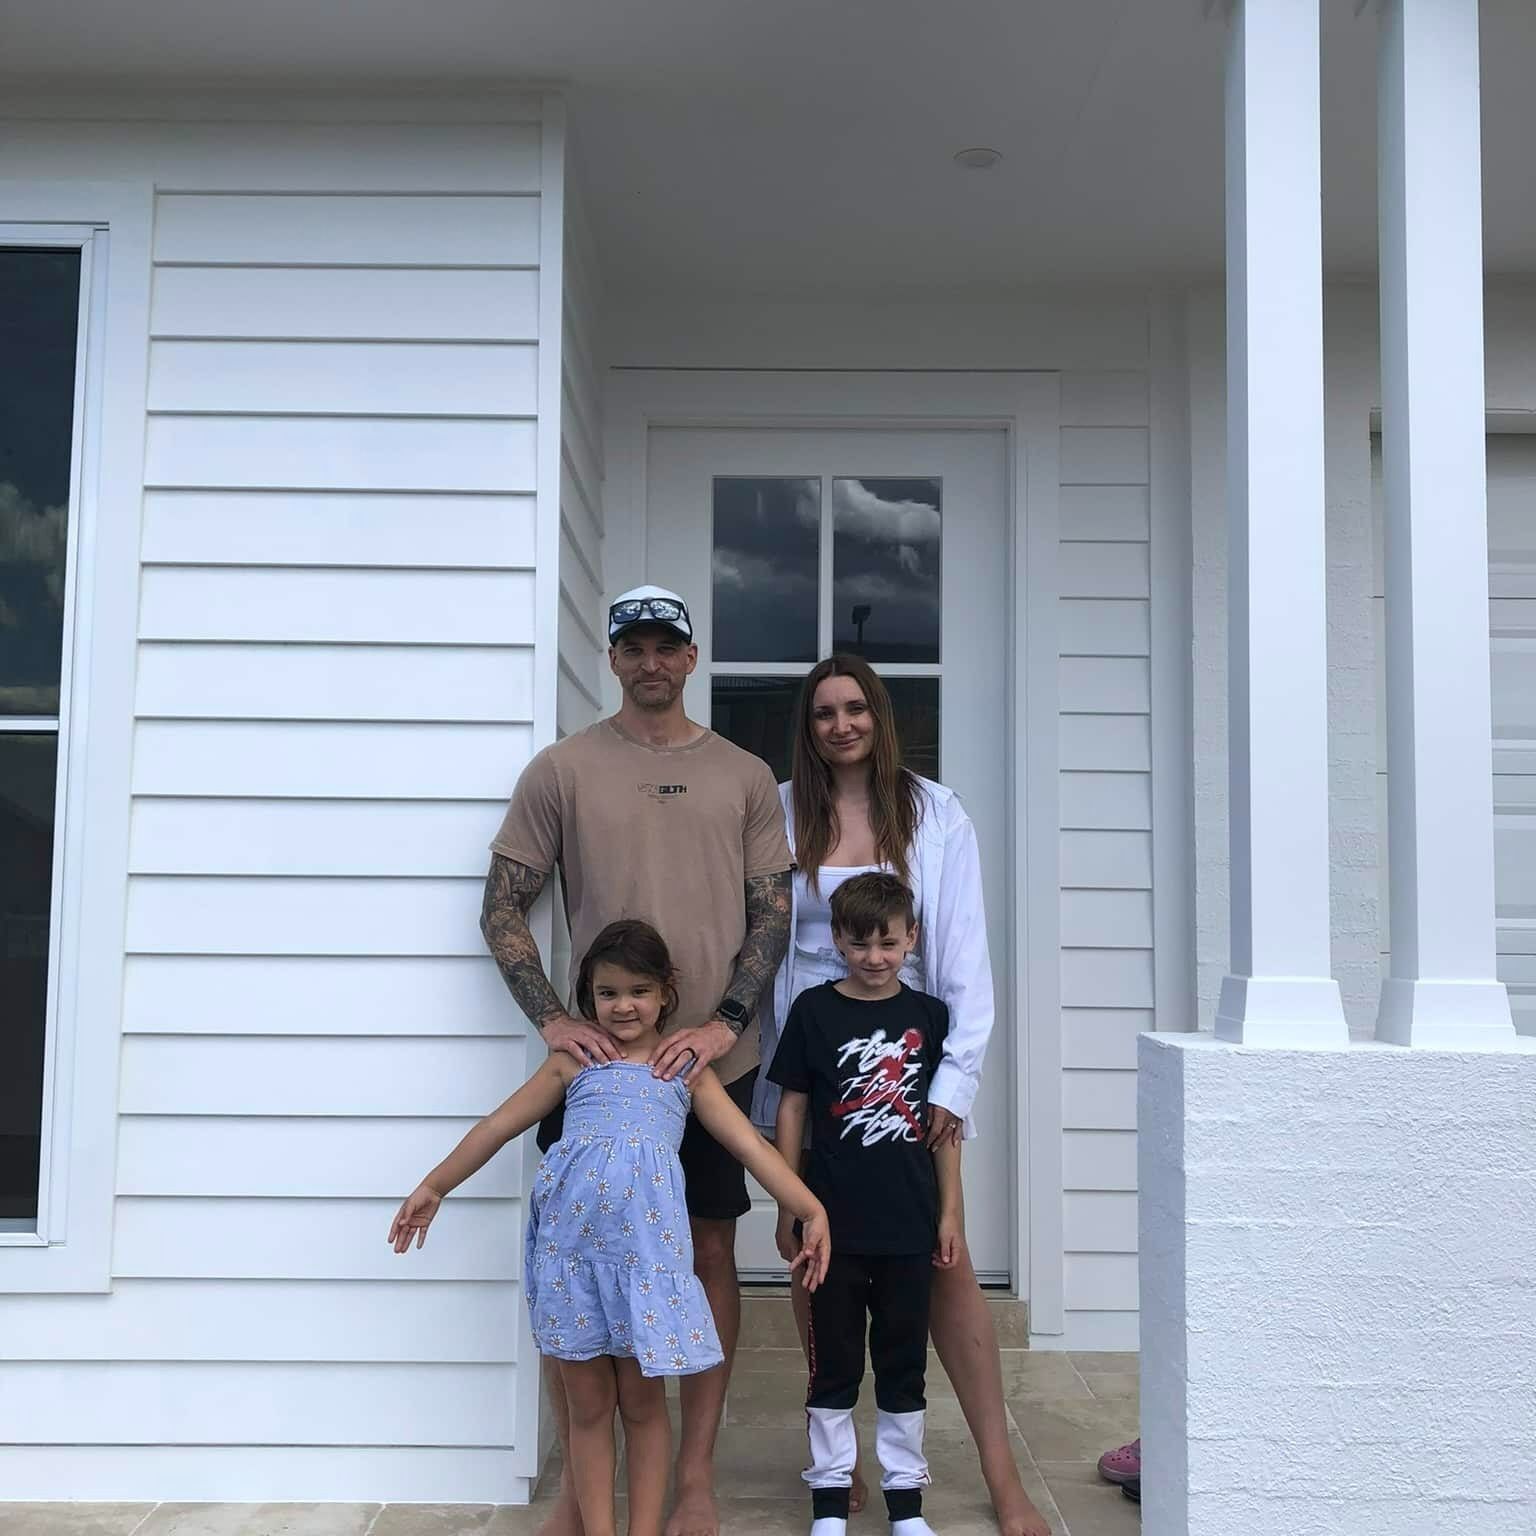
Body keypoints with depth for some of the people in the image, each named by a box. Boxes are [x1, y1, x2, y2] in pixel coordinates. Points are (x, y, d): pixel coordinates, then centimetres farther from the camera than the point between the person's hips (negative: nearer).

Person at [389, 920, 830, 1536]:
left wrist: (812, 1211, -3)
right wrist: (432, 1188, 17)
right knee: (588, 1402, 9)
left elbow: (752, 1146, 6)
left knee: (642, 1400, 9)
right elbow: (497, 1127, 16)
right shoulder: (573, 1061, 10)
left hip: (646, 1239, 0)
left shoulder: (687, 1069, 10)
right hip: (570, 1238, 0)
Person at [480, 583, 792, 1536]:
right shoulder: (562, 769, 2)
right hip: (598, 1058, -1)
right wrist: (552, 1019, -11)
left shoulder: (745, 777, 7)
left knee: (711, 1254, 7)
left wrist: (724, 1023, -10)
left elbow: (773, 914, 4)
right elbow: (503, 907, 1)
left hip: (715, 1060, 1)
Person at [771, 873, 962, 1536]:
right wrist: (787, 1209, 0)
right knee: (833, 1362, 9)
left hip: (909, 1223, 1)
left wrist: (950, 1210, 4)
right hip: (835, 1221, -1)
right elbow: (791, 1108, 1)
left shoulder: (929, 1014, 1)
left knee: (904, 1360, 11)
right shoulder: (814, 1010, -3)